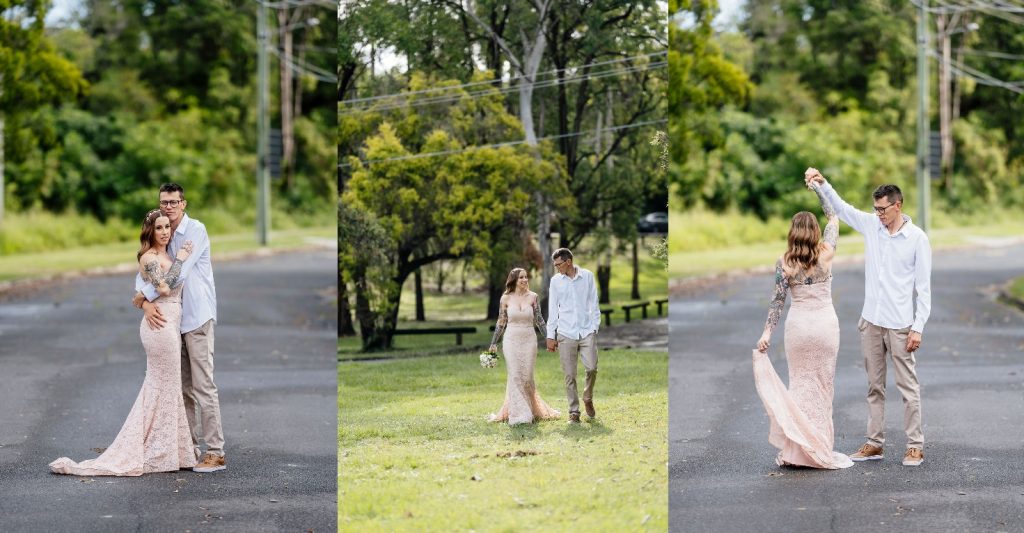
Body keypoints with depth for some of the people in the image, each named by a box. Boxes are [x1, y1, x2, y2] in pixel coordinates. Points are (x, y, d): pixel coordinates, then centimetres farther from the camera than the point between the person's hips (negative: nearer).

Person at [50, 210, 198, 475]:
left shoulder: (166, 255, 15)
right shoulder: (149, 258, -12)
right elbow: (165, 287, -26)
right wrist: (180, 260, -17)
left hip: (168, 325, 10)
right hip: (161, 323, -10)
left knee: (158, 388, 13)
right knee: (165, 388, -3)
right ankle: (158, 455, 4)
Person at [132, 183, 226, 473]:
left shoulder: (196, 230, -9)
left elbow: (178, 272, -17)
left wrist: (144, 296, -13)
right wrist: (145, 303, -15)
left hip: (197, 317, -7)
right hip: (173, 318, 7)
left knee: (203, 386, -9)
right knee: (184, 388, 11)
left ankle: (216, 453, -8)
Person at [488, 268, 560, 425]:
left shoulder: (532, 297, 2)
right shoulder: (506, 298, 2)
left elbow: (539, 320, 4)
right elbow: (501, 322, 8)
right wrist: (493, 343, 7)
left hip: (529, 340, 0)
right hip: (511, 340, 0)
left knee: (527, 377, 1)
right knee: (515, 376, -4)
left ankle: (530, 409, 19)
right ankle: (518, 414, 0)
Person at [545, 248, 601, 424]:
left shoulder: (587, 276, 3)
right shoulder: (556, 281, 6)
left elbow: (594, 304, 7)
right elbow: (552, 309, 8)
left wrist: (595, 327, 1)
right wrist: (551, 336, 6)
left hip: (587, 331, -1)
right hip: (566, 333, 1)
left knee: (592, 367, -12)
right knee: (570, 375, -1)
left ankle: (588, 399, 15)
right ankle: (574, 412, 6)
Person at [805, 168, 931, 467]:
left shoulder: (917, 238, -8)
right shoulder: (871, 225, 4)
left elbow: (923, 287, -8)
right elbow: (839, 207, 7)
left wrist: (918, 327, -12)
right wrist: (822, 183, -12)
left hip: (900, 325, -5)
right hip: (871, 321, 5)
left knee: (908, 386, 0)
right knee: (875, 385, 11)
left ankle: (915, 446, 5)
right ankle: (875, 443, 16)